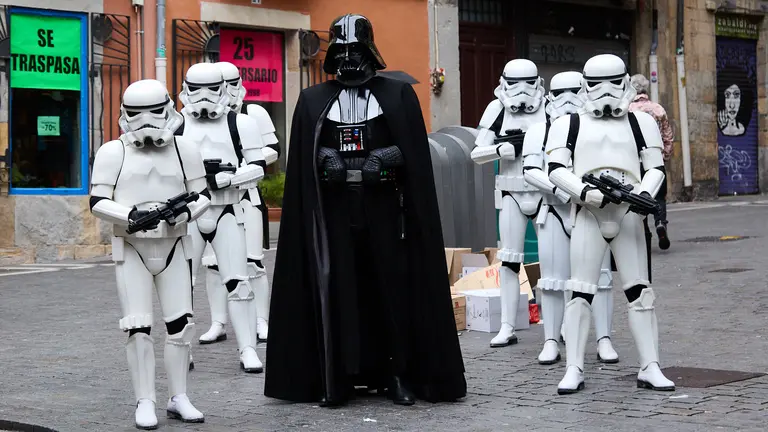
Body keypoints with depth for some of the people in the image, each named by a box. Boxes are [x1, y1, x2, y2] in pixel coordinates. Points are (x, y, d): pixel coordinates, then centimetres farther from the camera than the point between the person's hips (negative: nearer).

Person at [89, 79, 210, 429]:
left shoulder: (185, 152, 4)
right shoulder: (113, 153, -2)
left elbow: (203, 196, 9)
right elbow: (98, 202, -4)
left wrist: (186, 211, -13)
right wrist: (131, 216, -21)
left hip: (173, 247, 2)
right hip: (131, 249, -2)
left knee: (180, 324, 3)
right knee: (138, 328, -4)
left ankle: (179, 398, 16)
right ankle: (145, 403, 5)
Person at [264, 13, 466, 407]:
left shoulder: (398, 95, 7)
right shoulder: (313, 101, 12)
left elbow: (415, 153, 3)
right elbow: (302, 159, 8)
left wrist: (386, 159, -14)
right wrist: (325, 159, -11)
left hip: (384, 208, -1)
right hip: (333, 210, 1)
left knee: (393, 288, 0)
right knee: (336, 292, 0)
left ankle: (399, 374, 9)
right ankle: (336, 378, 5)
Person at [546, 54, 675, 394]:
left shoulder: (640, 123, 15)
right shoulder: (570, 124, 11)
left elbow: (656, 166, 8)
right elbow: (555, 168, 0)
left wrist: (646, 193, -13)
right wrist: (583, 191, -16)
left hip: (628, 214, 1)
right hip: (589, 214, -1)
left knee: (640, 290, 1)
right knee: (581, 292, -4)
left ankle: (650, 368, 6)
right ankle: (574, 370, -1)